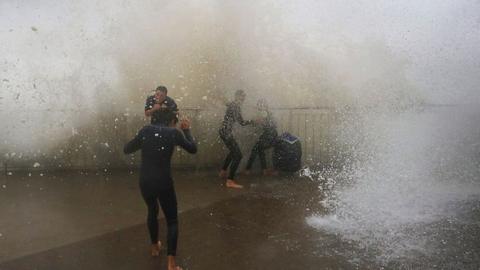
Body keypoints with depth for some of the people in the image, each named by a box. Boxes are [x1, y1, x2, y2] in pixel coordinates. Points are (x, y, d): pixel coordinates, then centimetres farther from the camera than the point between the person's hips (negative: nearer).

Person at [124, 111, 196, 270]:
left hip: (145, 182, 4)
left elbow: (126, 149, 12)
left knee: (152, 211, 30)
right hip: (164, 182, -4)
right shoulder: (174, 132, -3)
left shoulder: (145, 130, 5)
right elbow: (193, 149, 7)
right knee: (172, 220, 9)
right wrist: (187, 130, 17)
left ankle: (155, 247, 47)